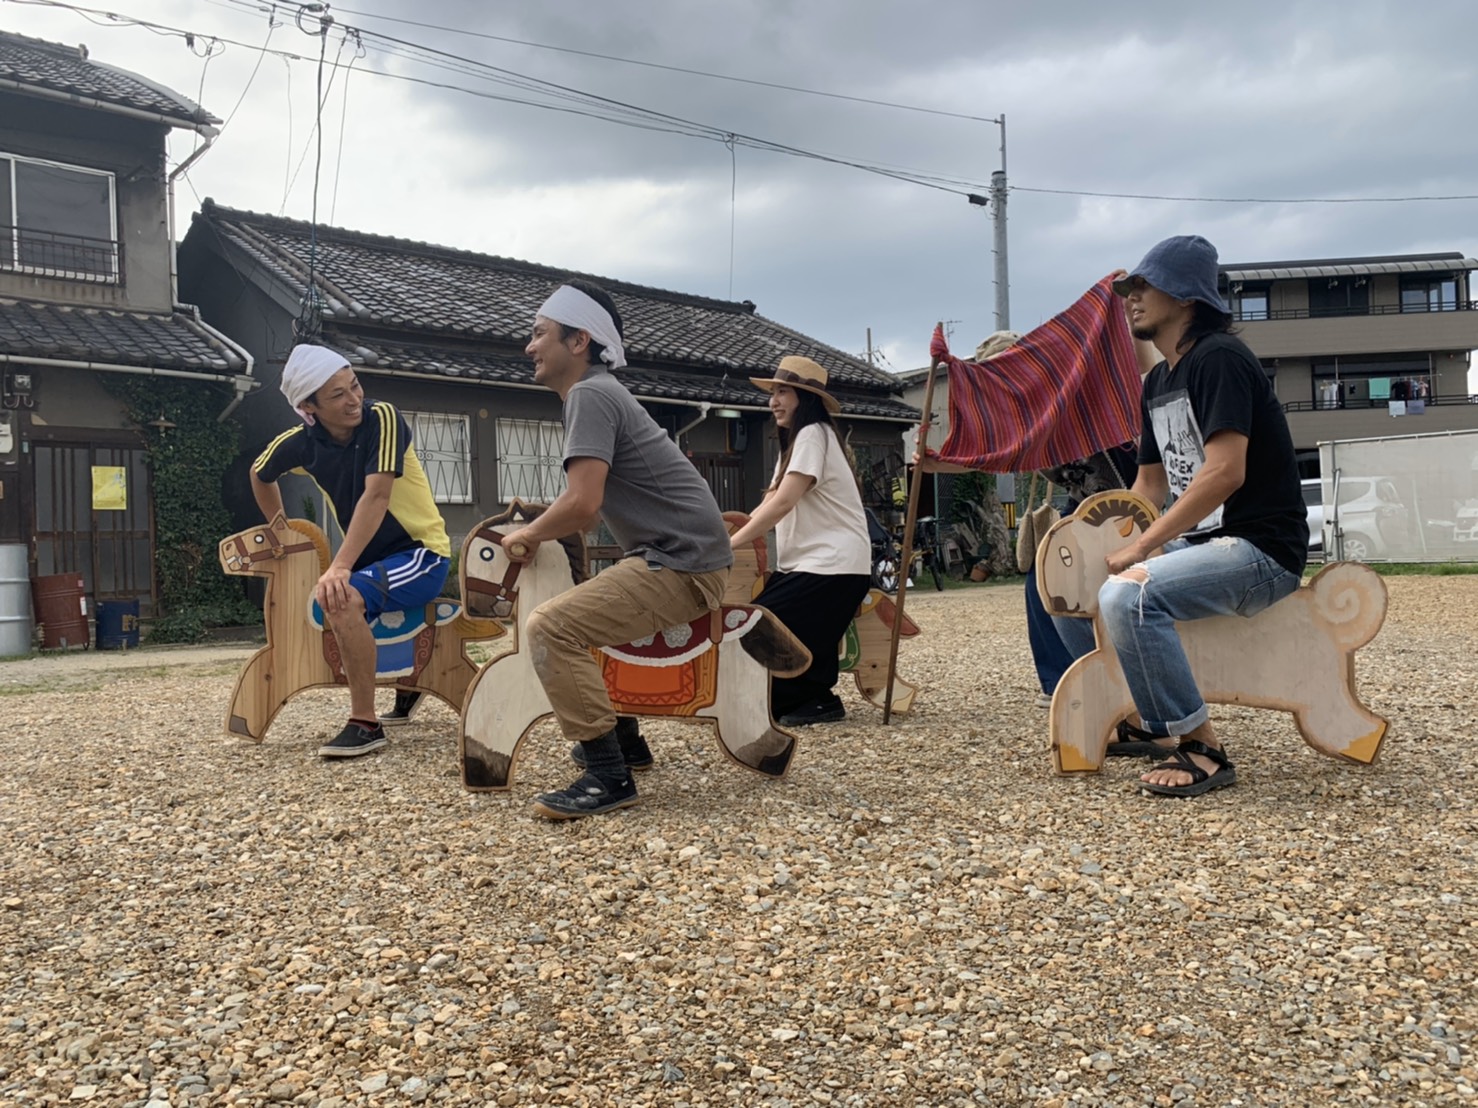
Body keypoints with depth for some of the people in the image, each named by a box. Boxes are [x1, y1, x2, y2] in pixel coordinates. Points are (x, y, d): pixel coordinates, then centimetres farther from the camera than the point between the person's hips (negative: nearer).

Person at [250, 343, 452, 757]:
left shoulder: (382, 419, -20)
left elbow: (376, 496, -30)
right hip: (370, 559, 7)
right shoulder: (300, 443, -5)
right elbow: (260, 475, 17)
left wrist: (340, 567, -36)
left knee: (341, 598, -30)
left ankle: (365, 724, -22)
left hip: (422, 554, -7)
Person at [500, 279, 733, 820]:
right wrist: (539, 522, 9)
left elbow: (582, 505, -22)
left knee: (551, 626, -20)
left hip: (681, 562, -11)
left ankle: (608, 776, -17)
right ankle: (623, 737, 34)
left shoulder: (589, 394, -12)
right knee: (582, 610, 29)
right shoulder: (600, 392, 19)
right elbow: (594, 504, 23)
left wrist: (527, 536, -5)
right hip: (677, 554, 11)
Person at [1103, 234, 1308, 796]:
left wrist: (1141, 549, -23)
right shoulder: (1157, 382, 16)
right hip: (1198, 542, 10)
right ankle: (1143, 716, 18)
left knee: (1128, 595, -31)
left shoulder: (1218, 359, -13)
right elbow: (1150, 484, 20)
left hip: (1261, 549, -10)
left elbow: (1224, 473, -24)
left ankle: (1203, 751, -18)